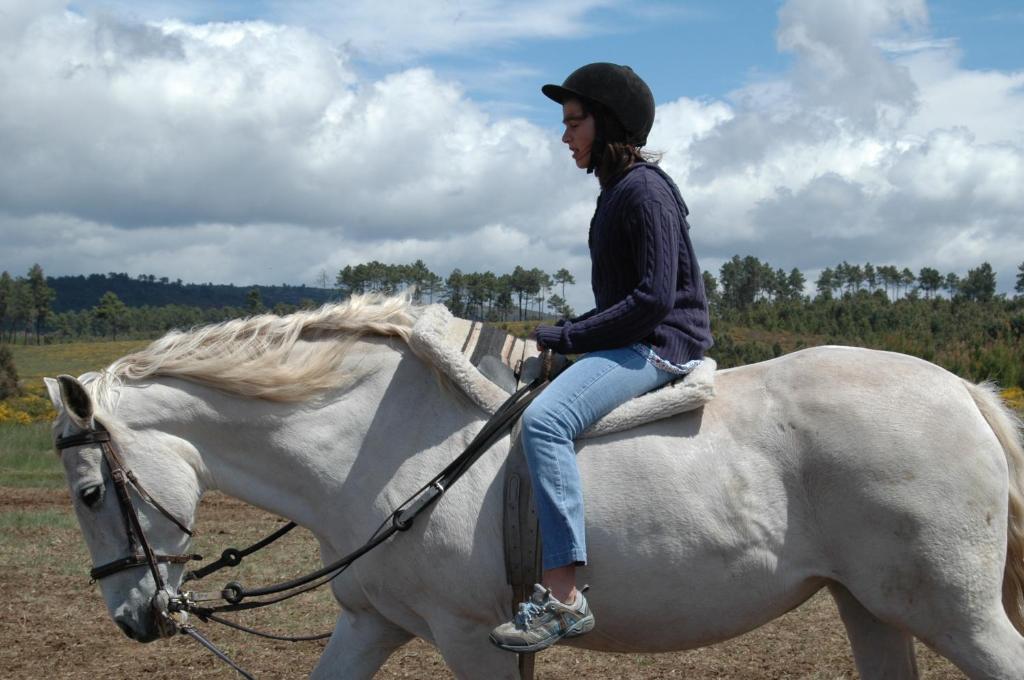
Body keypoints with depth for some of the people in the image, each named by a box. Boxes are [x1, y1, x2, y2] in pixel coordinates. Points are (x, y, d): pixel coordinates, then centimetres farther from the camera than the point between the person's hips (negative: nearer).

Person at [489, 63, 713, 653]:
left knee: (544, 420, -32)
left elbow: (654, 297, -22)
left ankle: (562, 598, -36)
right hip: (631, 340, 11)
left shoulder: (644, 190, -14)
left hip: (660, 344, -11)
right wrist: (571, 336, 9)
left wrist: (568, 336, -17)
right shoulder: (617, 190, 17)